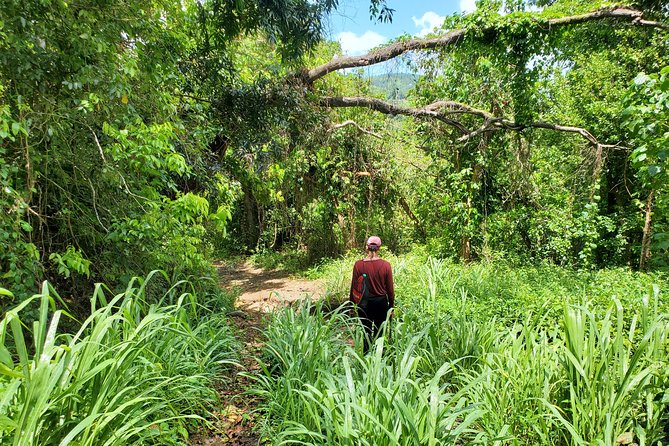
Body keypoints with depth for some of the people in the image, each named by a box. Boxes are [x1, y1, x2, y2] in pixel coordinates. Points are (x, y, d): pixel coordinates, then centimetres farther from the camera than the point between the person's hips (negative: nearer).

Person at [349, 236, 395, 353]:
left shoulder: (358, 264, -11)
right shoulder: (386, 265, -9)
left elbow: (354, 287, -5)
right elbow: (390, 289, -2)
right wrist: (391, 306, 10)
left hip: (364, 303, -1)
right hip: (381, 303, 1)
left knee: (367, 333, 11)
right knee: (379, 333, 14)